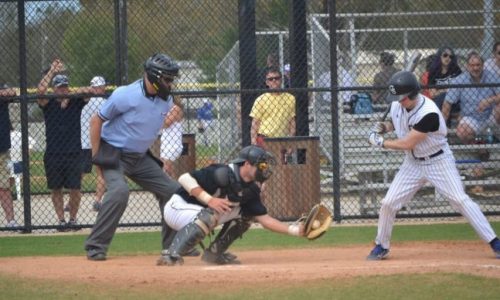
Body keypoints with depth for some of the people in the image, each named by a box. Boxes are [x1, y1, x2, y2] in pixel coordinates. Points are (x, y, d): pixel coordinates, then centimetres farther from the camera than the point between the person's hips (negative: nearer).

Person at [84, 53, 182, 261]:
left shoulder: (166, 100, -1)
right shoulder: (125, 96, -21)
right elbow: (96, 121, -12)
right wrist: (96, 157, -13)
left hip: (140, 158, 7)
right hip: (114, 153, -7)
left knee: (172, 190, 4)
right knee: (119, 190, -31)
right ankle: (95, 247, -24)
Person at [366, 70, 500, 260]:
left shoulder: (429, 113, -30)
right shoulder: (397, 106, -7)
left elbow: (407, 144, -27)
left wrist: (381, 143, -17)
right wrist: (384, 127, -6)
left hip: (438, 161, -6)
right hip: (413, 163, 6)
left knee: (460, 199, -13)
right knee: (389, 203, 0)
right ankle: (382, 246, 19)